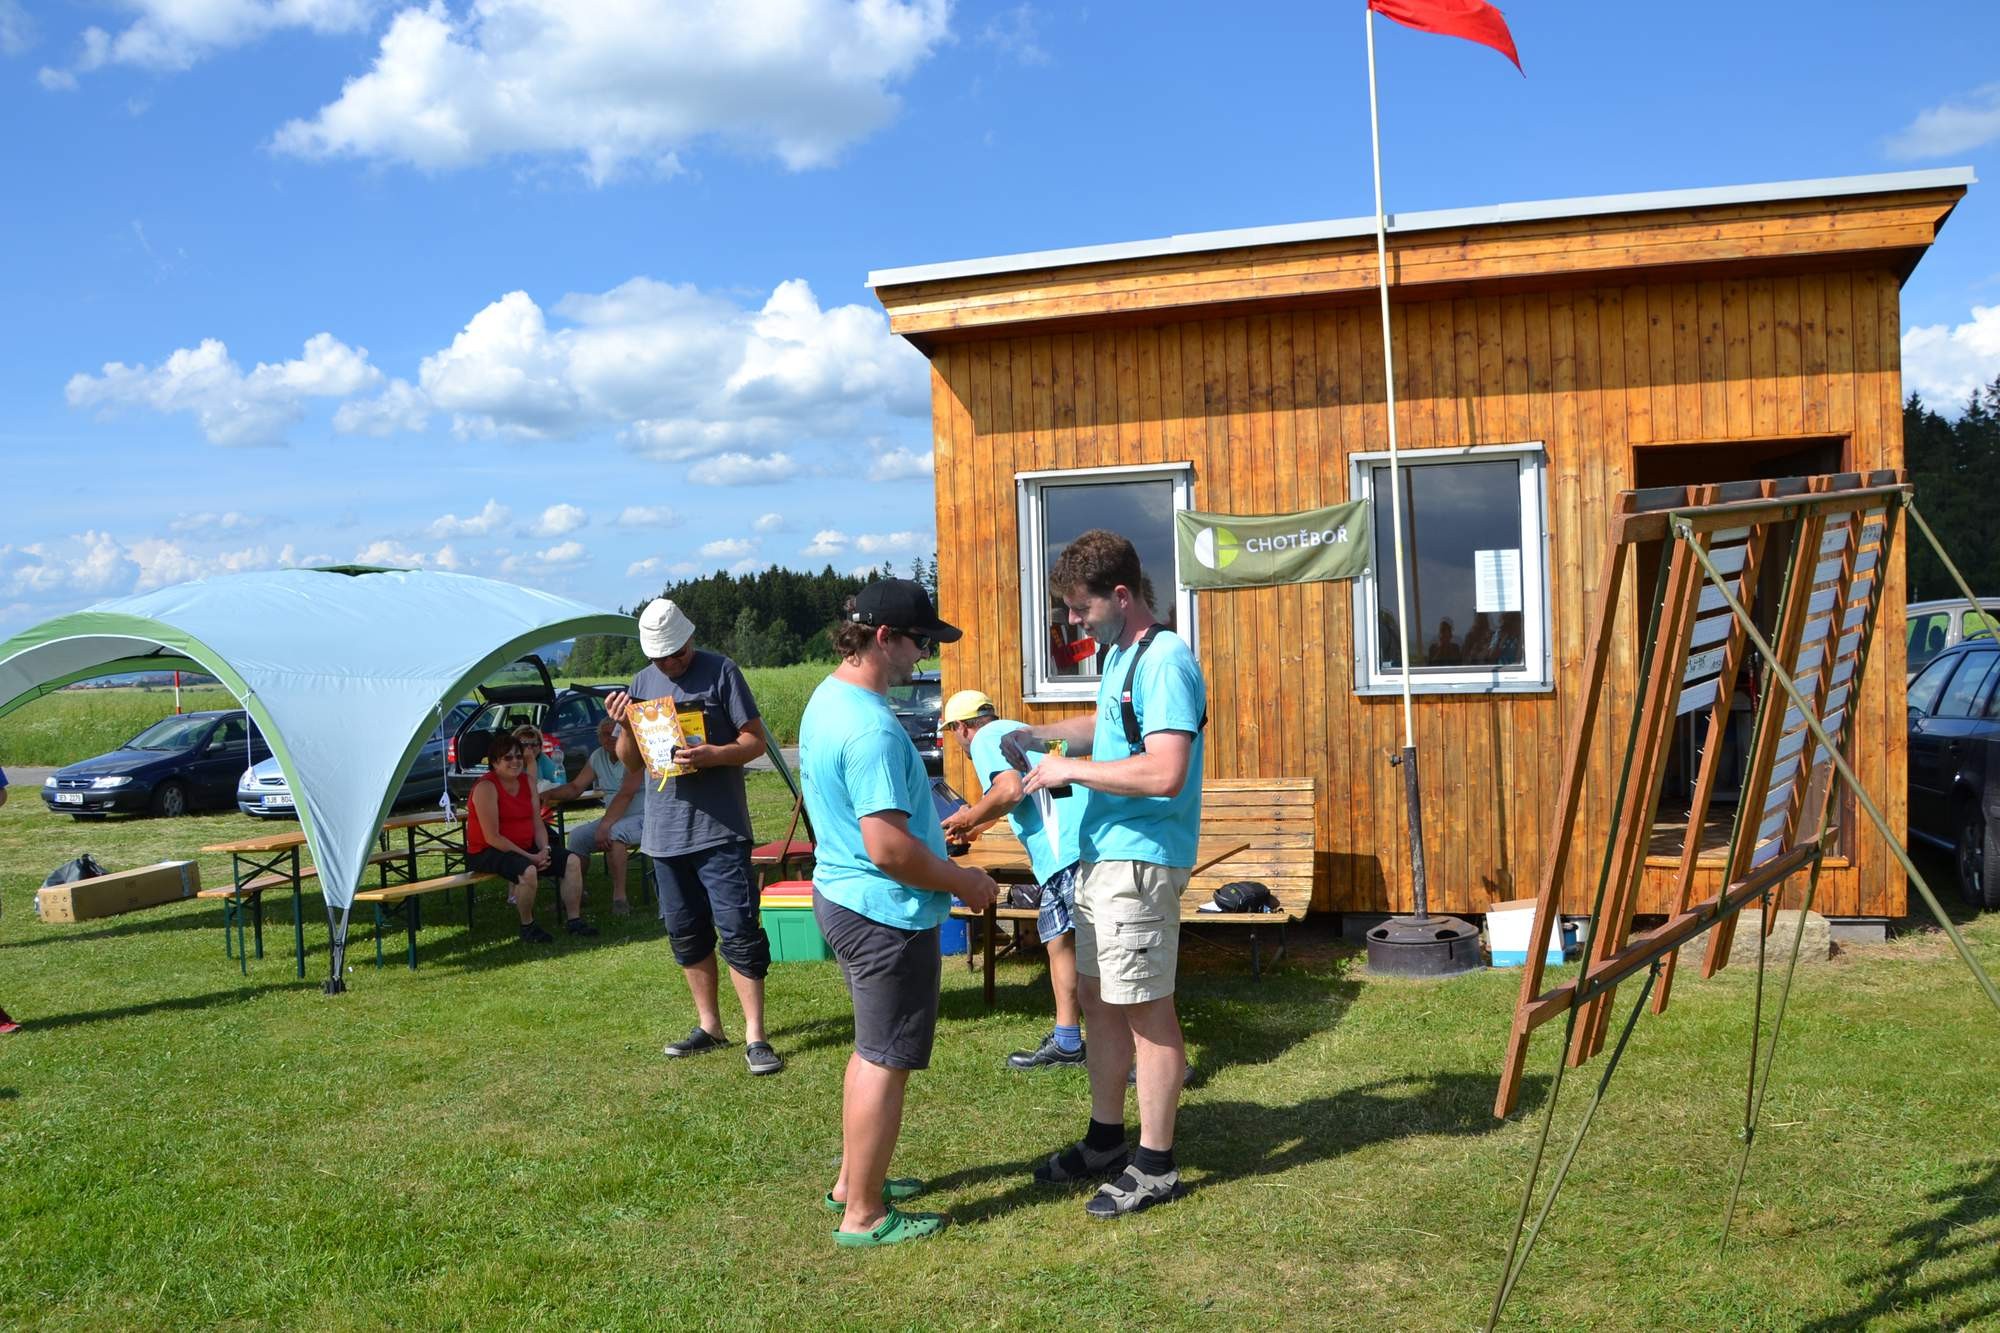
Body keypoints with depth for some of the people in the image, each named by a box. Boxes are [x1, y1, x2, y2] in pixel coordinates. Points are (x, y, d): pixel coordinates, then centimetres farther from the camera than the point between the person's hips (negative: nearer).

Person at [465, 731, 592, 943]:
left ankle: (574, 921, -1)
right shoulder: (486, 788, -18)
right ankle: (527, 927, -13)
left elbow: (537, 822, 7)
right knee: (528, 871, -35)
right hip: (487, 853, -8)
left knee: (570, 860, -6)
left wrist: (544, 850, -13)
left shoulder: (527, 781, 7)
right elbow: (492, 837, -21)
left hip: (525, 847, 8)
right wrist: (530, 857, -22)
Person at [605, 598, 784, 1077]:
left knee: (738, 930, -7)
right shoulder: (641, 684, 12)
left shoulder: (720, 672, -5)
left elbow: (755, 740, -6)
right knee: (685, 933, 13)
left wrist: (714, 755, -24)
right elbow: (631, 763, 15)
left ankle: (754, 1037, -2)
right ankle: (708, 1025, 26)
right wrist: (624, 726, -4)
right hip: (664, 833, 6)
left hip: (719, 828, -6)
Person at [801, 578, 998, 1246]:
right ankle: (863, 1215, 15)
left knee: (871, 1049, 23)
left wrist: (930, 828, 21)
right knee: (886, 1064, 3)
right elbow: (888, 849, -29)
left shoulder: (827, 698, 7)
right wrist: (962, 881, -15)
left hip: (840, 893, 11)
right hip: (885, 912, -10)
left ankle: (854, 1179, 36)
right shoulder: (871, 728, -26)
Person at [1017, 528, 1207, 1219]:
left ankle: (1155, 1165, 13)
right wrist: (1037, 733, 18)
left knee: (1146, 1008, 0)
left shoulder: (1165, 661, -18)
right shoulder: (1117, 655, 13)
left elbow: (1165, 773, -28)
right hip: (1100, 852, 10)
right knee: (1097, 998, 17)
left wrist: (1071, 767, -19)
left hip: (1140, 859, -10)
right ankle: (1106, 1140, 31)